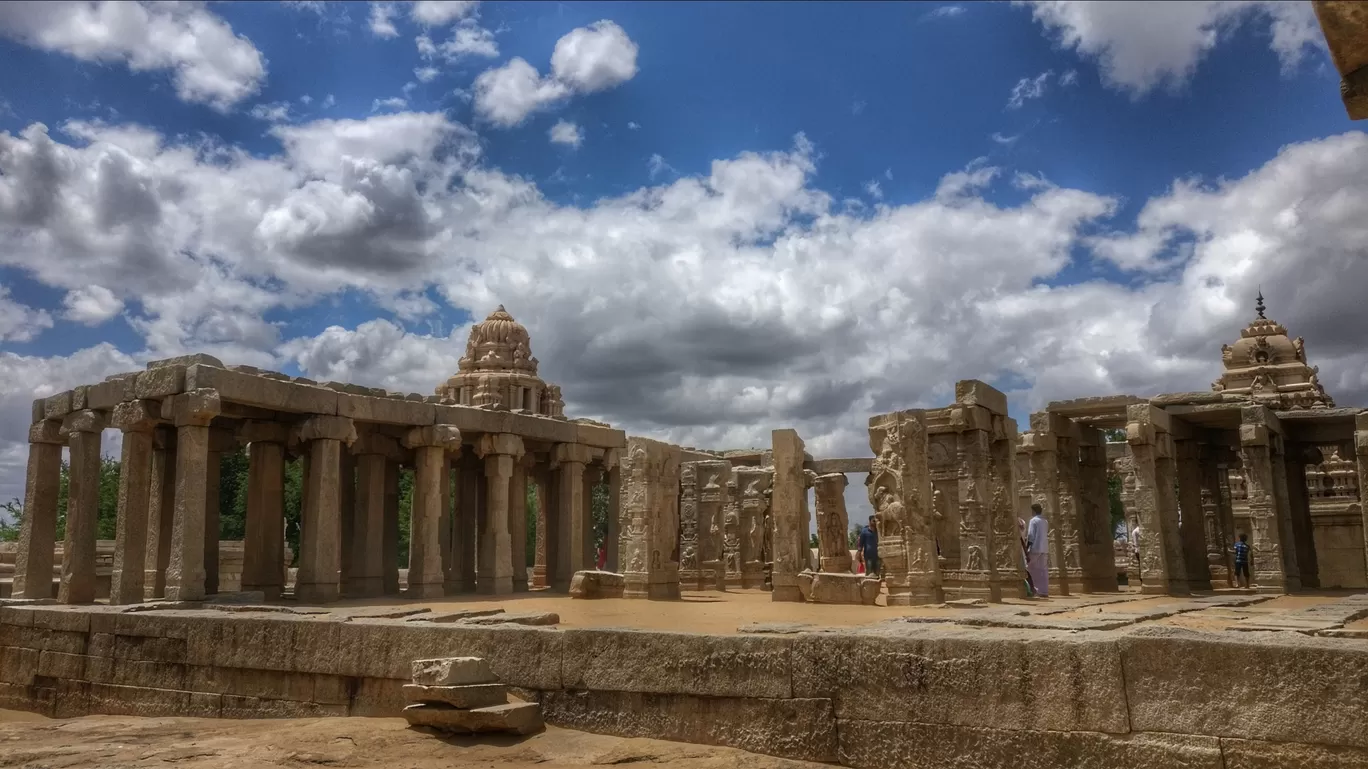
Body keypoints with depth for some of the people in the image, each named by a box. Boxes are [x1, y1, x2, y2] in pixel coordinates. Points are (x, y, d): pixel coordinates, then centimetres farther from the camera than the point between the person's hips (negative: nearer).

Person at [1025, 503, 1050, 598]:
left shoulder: (1033, 520, -7)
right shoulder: (1045, 522, 15)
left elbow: (1030, 536, -13)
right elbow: (1047, 536, 16)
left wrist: (1027, 550, -12)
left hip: (1035, 549, -7)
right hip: (1045, 549, 7)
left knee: (1030, 569, 2)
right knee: (1043, 570, 6)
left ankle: (1035, 589, -4)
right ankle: (1044, 592, 4)